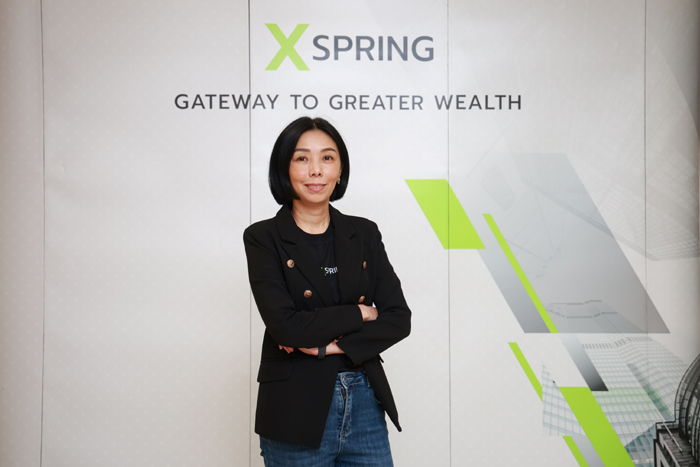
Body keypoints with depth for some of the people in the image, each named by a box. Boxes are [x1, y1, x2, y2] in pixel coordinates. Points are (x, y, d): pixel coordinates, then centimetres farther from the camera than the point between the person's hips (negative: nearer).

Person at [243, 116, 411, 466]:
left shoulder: (363, 234, 5)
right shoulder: (263, 238, -5)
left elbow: (399, 318, -2)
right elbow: (285, 326, -17)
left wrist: (330, 345, -13)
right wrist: (360, 313, -8)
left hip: (365, 405, 3)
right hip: (297, 414, -3)